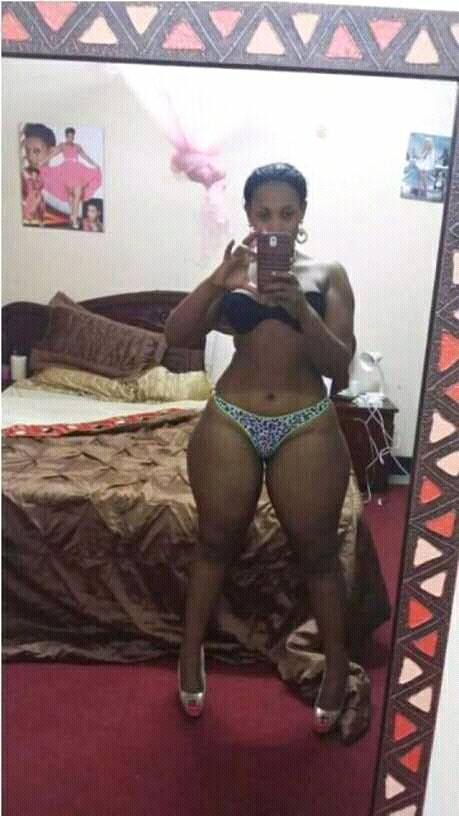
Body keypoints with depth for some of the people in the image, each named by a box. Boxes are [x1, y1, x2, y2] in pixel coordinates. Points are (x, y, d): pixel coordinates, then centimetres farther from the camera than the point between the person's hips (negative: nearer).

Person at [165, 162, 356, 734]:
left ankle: (337, 667, 33)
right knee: (216, 542, 15)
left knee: (317, 552, 11)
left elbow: (339, 365, -6)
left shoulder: (328, 275, 3)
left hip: (307, 428, 0)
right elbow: (176, 335, -7)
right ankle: (191, 651, 37)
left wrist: (300, 308, -21)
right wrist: (216, 280, -22)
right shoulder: (231, 273, 5)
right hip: (230, 423, 1)